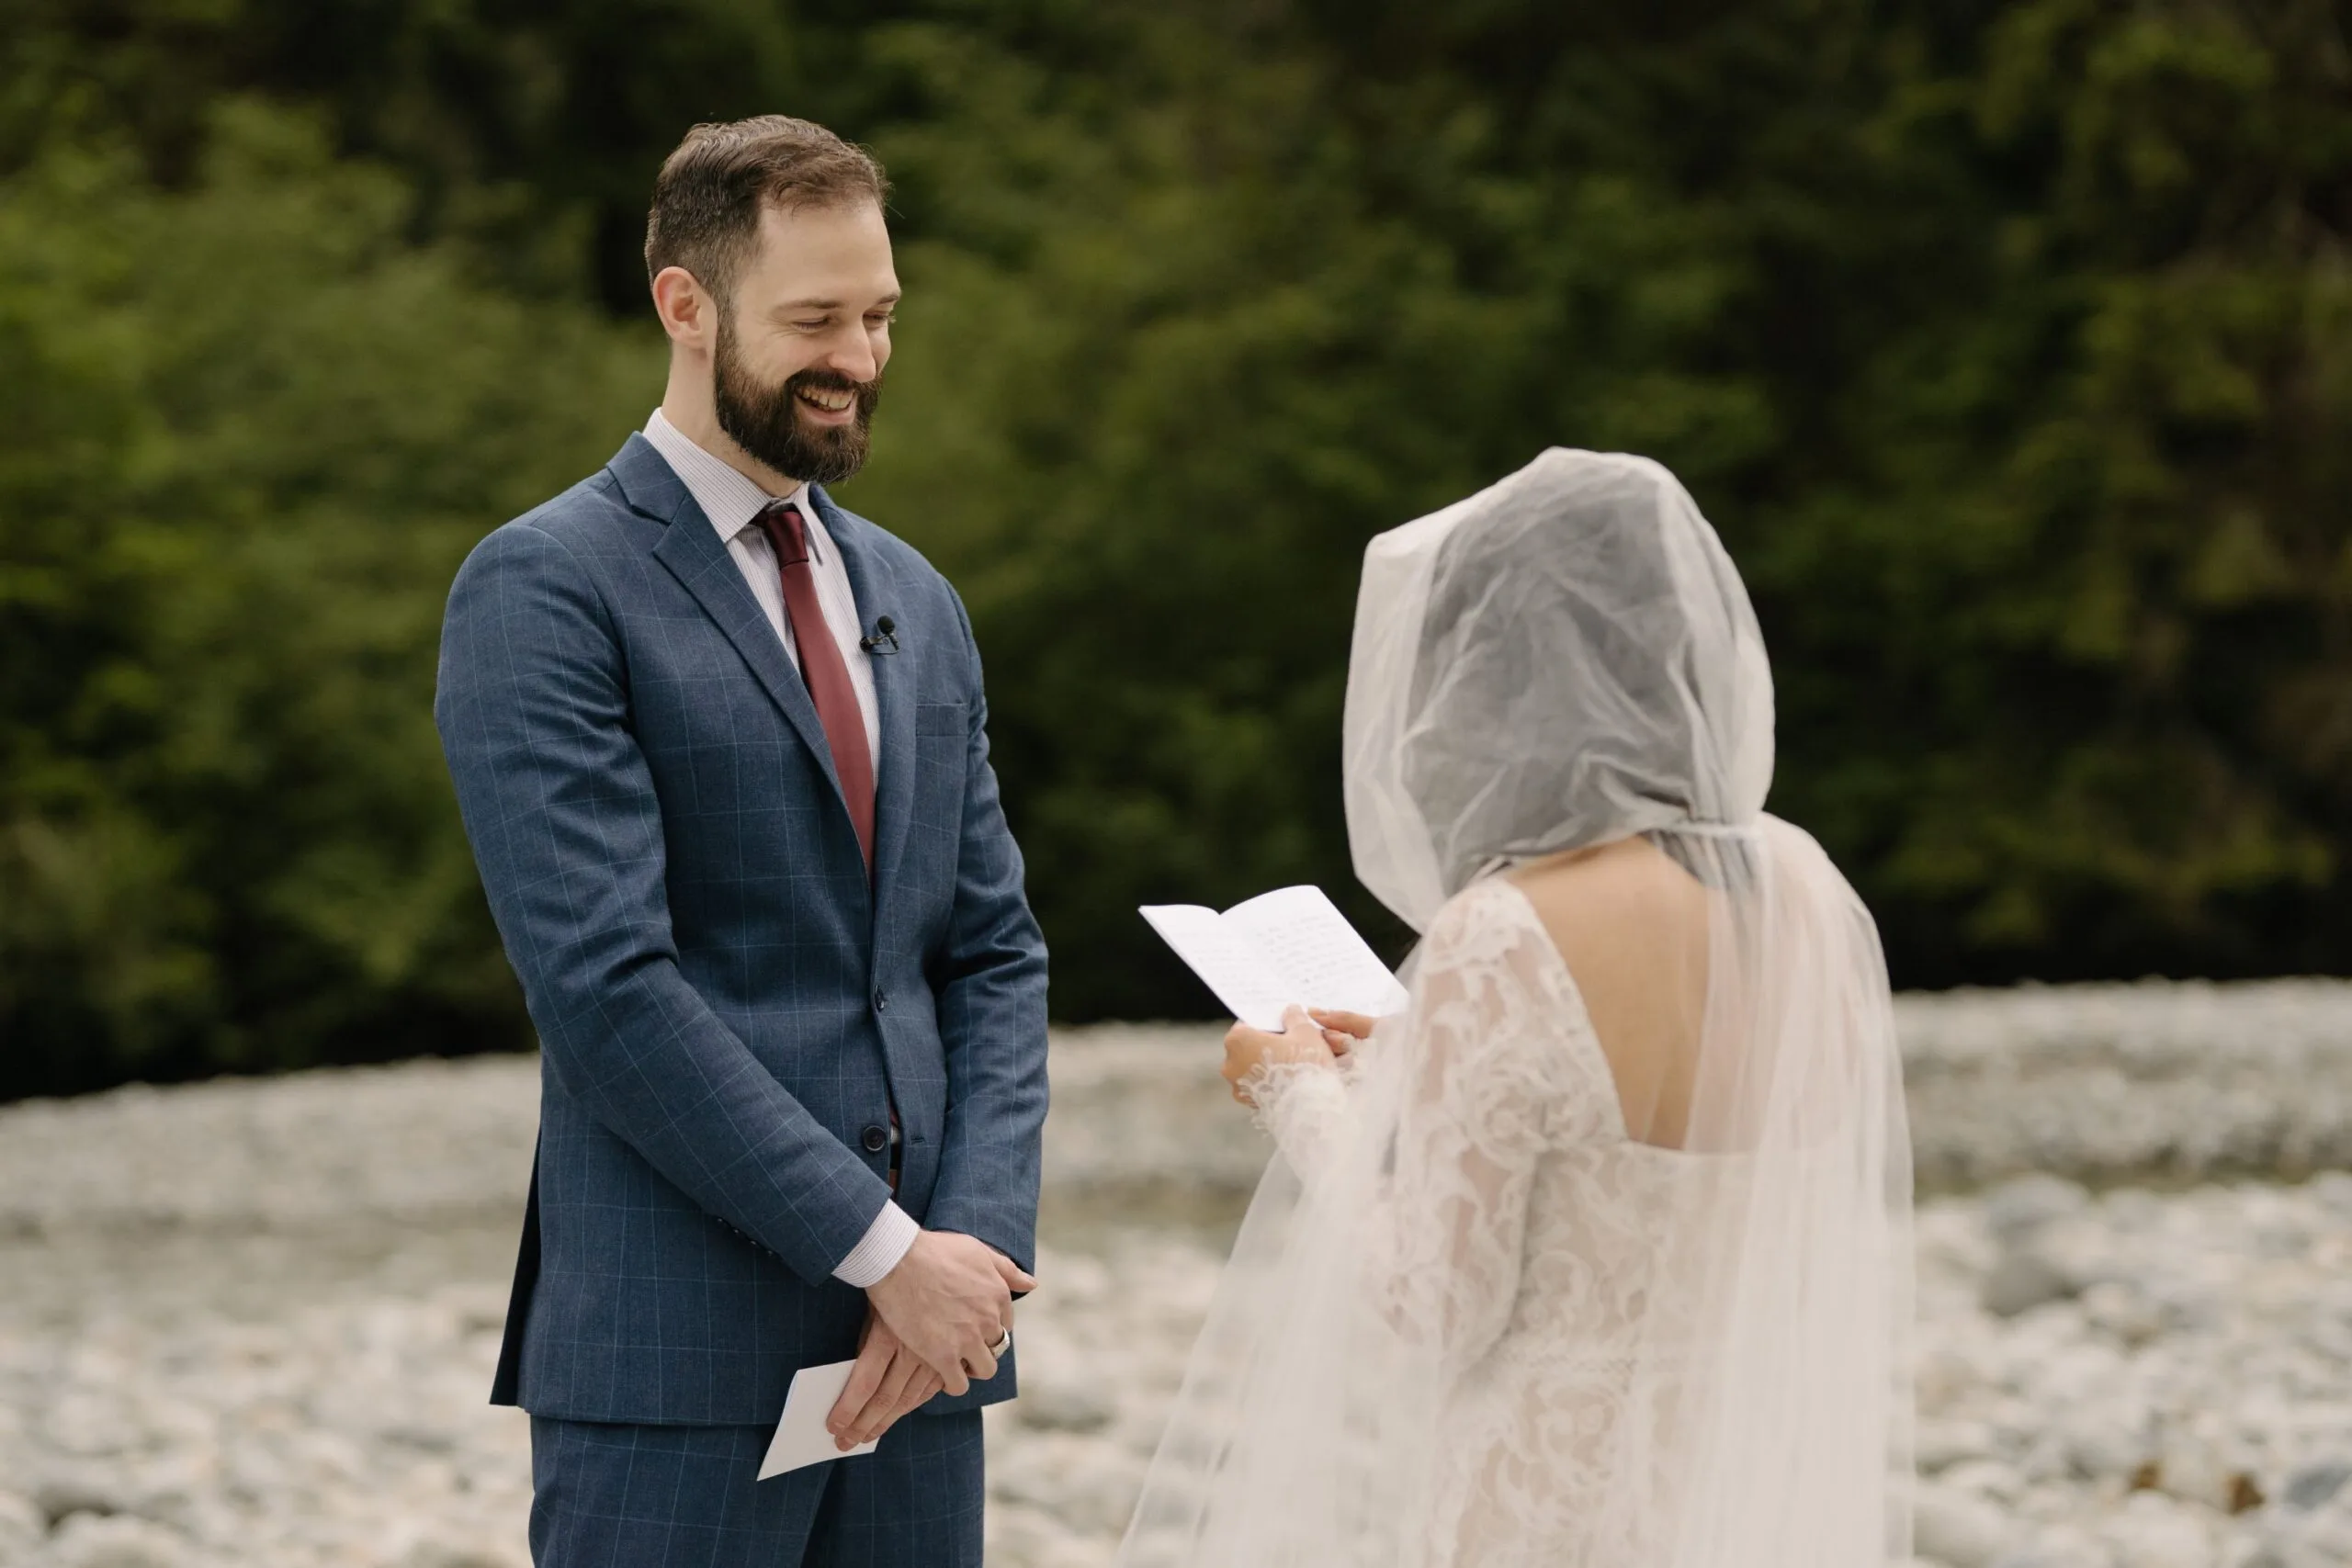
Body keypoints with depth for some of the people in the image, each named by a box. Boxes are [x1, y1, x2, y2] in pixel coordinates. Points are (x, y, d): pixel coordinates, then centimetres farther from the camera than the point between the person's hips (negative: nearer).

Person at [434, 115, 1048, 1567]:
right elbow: (608, 985, -14)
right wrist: (884, 1248, -14)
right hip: (677, 1344, -6)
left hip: (921, 1337, 6)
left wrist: (979, 1247, -3)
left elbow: (993, 955, 14)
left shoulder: (914, 603, 18)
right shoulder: (544, 591, -5)